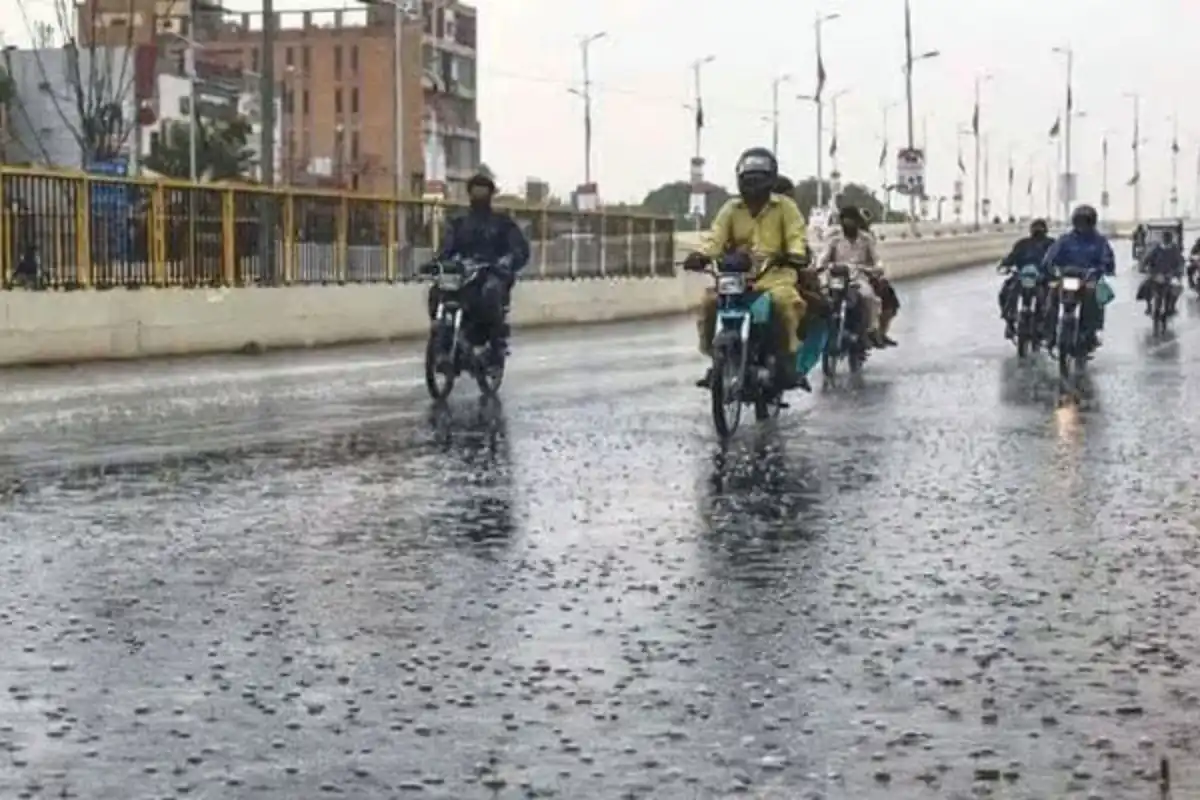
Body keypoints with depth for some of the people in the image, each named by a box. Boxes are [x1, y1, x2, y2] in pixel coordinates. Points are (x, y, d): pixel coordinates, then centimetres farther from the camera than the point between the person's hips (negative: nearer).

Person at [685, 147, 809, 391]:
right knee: (710, 302, -21)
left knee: (783, 300, -35)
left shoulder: (784, 206, 7)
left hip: (774, 272, -3)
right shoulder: (731, 208, 13)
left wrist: (795, 254, -28)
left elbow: (796, 236, -5)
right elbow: (717, 238, 3)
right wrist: (702, 255, -18)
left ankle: (788, 360, -23)